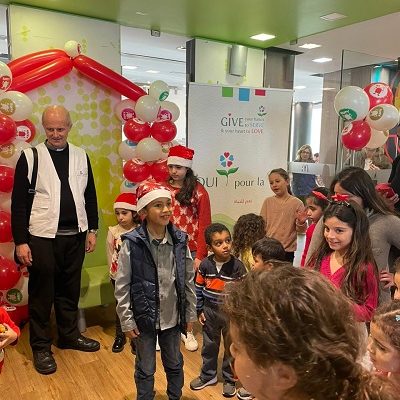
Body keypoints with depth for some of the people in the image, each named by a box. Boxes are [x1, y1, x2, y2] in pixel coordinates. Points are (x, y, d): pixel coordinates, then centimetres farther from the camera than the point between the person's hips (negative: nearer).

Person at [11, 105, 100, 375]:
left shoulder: (81, 156, 6)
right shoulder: (30, 156, -5)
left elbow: (90, 196, 11)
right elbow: (19, 202, -6)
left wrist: (92, 230, 9)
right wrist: (20, 241, -9)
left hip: (75, 236, 3)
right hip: (42, 237, -3)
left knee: (70, 290, 15)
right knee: (41, 294, 7)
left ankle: (69, 335, 33)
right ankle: (41, 347, 23)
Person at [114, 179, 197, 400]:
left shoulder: (180, 240, -7)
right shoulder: (132, 243, -17)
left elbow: (188, 280, 1)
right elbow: (122, 286, -11)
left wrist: (190, 313, 5)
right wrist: (127, 321, -8)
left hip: (173, 317, 3)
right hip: (144, 317, -3)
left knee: (175, 364, 23)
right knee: (145, 368, 17)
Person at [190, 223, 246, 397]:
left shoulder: (238, 266, -18)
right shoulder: (205, 265, -12)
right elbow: (198, 289, -1)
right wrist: (199, 311, 1)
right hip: (210, 312, 2)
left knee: (231, 347, 15)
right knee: (209, 345, 19)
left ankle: (229, 379, 36)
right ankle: (208, 375, 41)